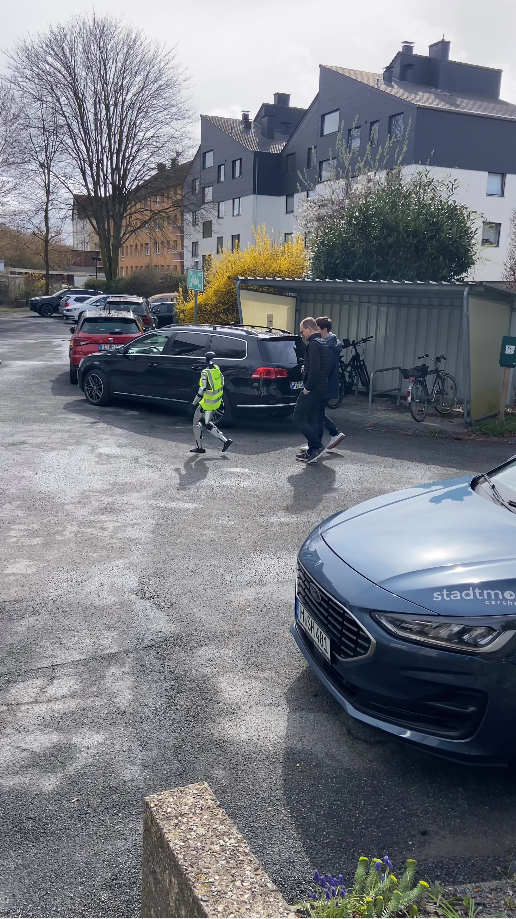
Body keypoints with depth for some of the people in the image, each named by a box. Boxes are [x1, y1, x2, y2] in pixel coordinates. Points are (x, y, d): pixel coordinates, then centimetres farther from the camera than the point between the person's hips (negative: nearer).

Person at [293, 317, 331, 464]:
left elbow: (315, 369, -24)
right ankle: (313, 451, 17)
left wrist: (307, 388, -17)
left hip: (313, 389, -10)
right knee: (315, 419, 13)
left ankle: (316, 446, -9)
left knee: (298, 417, -6)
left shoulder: (313, 344, -15)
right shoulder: (323, 343, 17)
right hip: (322, 387, 10)